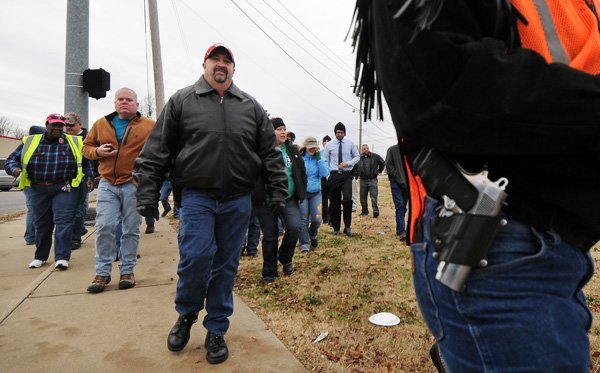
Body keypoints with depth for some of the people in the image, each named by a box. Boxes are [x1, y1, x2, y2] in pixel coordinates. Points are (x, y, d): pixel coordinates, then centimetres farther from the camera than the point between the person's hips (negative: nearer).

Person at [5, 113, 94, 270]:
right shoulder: (29, 142, 7)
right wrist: (14, 169, -11)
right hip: (38, 190, 3)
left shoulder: (74, 143, 6)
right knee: (41, 224, 12)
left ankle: (62, 257, -6)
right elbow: (12, 159, 10)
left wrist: (89, 177, 3)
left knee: (63, 222, -10)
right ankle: (40, 256, 28)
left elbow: (86, 162, 14)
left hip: (65, 188, -2)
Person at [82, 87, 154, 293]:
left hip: (134, 185, -2)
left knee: (131, 229, 4)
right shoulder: (101, 124, 12)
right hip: (107, 184, 2)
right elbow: (86, 147, 18)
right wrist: (97, 151, -4)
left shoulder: (149, 126, 2)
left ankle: (127, 270, 16)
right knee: (104, 227, -2)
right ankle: (102, 272, 11)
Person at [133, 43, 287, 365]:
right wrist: (147, 194, -5)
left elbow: (270, 154, 8)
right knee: (196, 258, -10)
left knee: (226, 265, 8)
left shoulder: (251, 107, 11)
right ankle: (186, 314, 22)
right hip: (196, 197, -2)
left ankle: (216, 331, 24)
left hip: (237, 201, 2)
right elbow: (157, 152, 2)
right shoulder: (181, 101, 5)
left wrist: (277, 191, -1)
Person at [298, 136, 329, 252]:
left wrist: (318, 158, -13)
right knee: (303, 220, -1)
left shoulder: (320, 159, 3)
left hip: (316, 193, 2)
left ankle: (312, 235, 26)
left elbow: (325, 174, -11)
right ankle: (304, 244, 12)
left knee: (317, 219, -6)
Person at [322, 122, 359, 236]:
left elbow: (357, 157, 8)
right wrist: (327, 175, -1)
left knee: (347, 199, -18)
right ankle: (336, 228, 21)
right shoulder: (329, 145, 2)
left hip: (346, 175, -1)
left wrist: (348, 163, -10)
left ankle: (347, 227, -1)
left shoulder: (350, 144, 2)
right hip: (334, 175, 1)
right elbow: (325, 161, 6)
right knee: (334, 202, 7)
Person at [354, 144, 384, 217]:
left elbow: (382, 163, 15)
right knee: (363, 197, 7)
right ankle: (364, 211, 19)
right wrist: (357, 174, 14)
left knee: (374, 196, -9)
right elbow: (353, 167, 19)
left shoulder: (375, 156, 0)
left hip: (373, 180, -2)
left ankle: (375, 211, -10)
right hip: (363, 180, 2)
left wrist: (379, 171, 11)